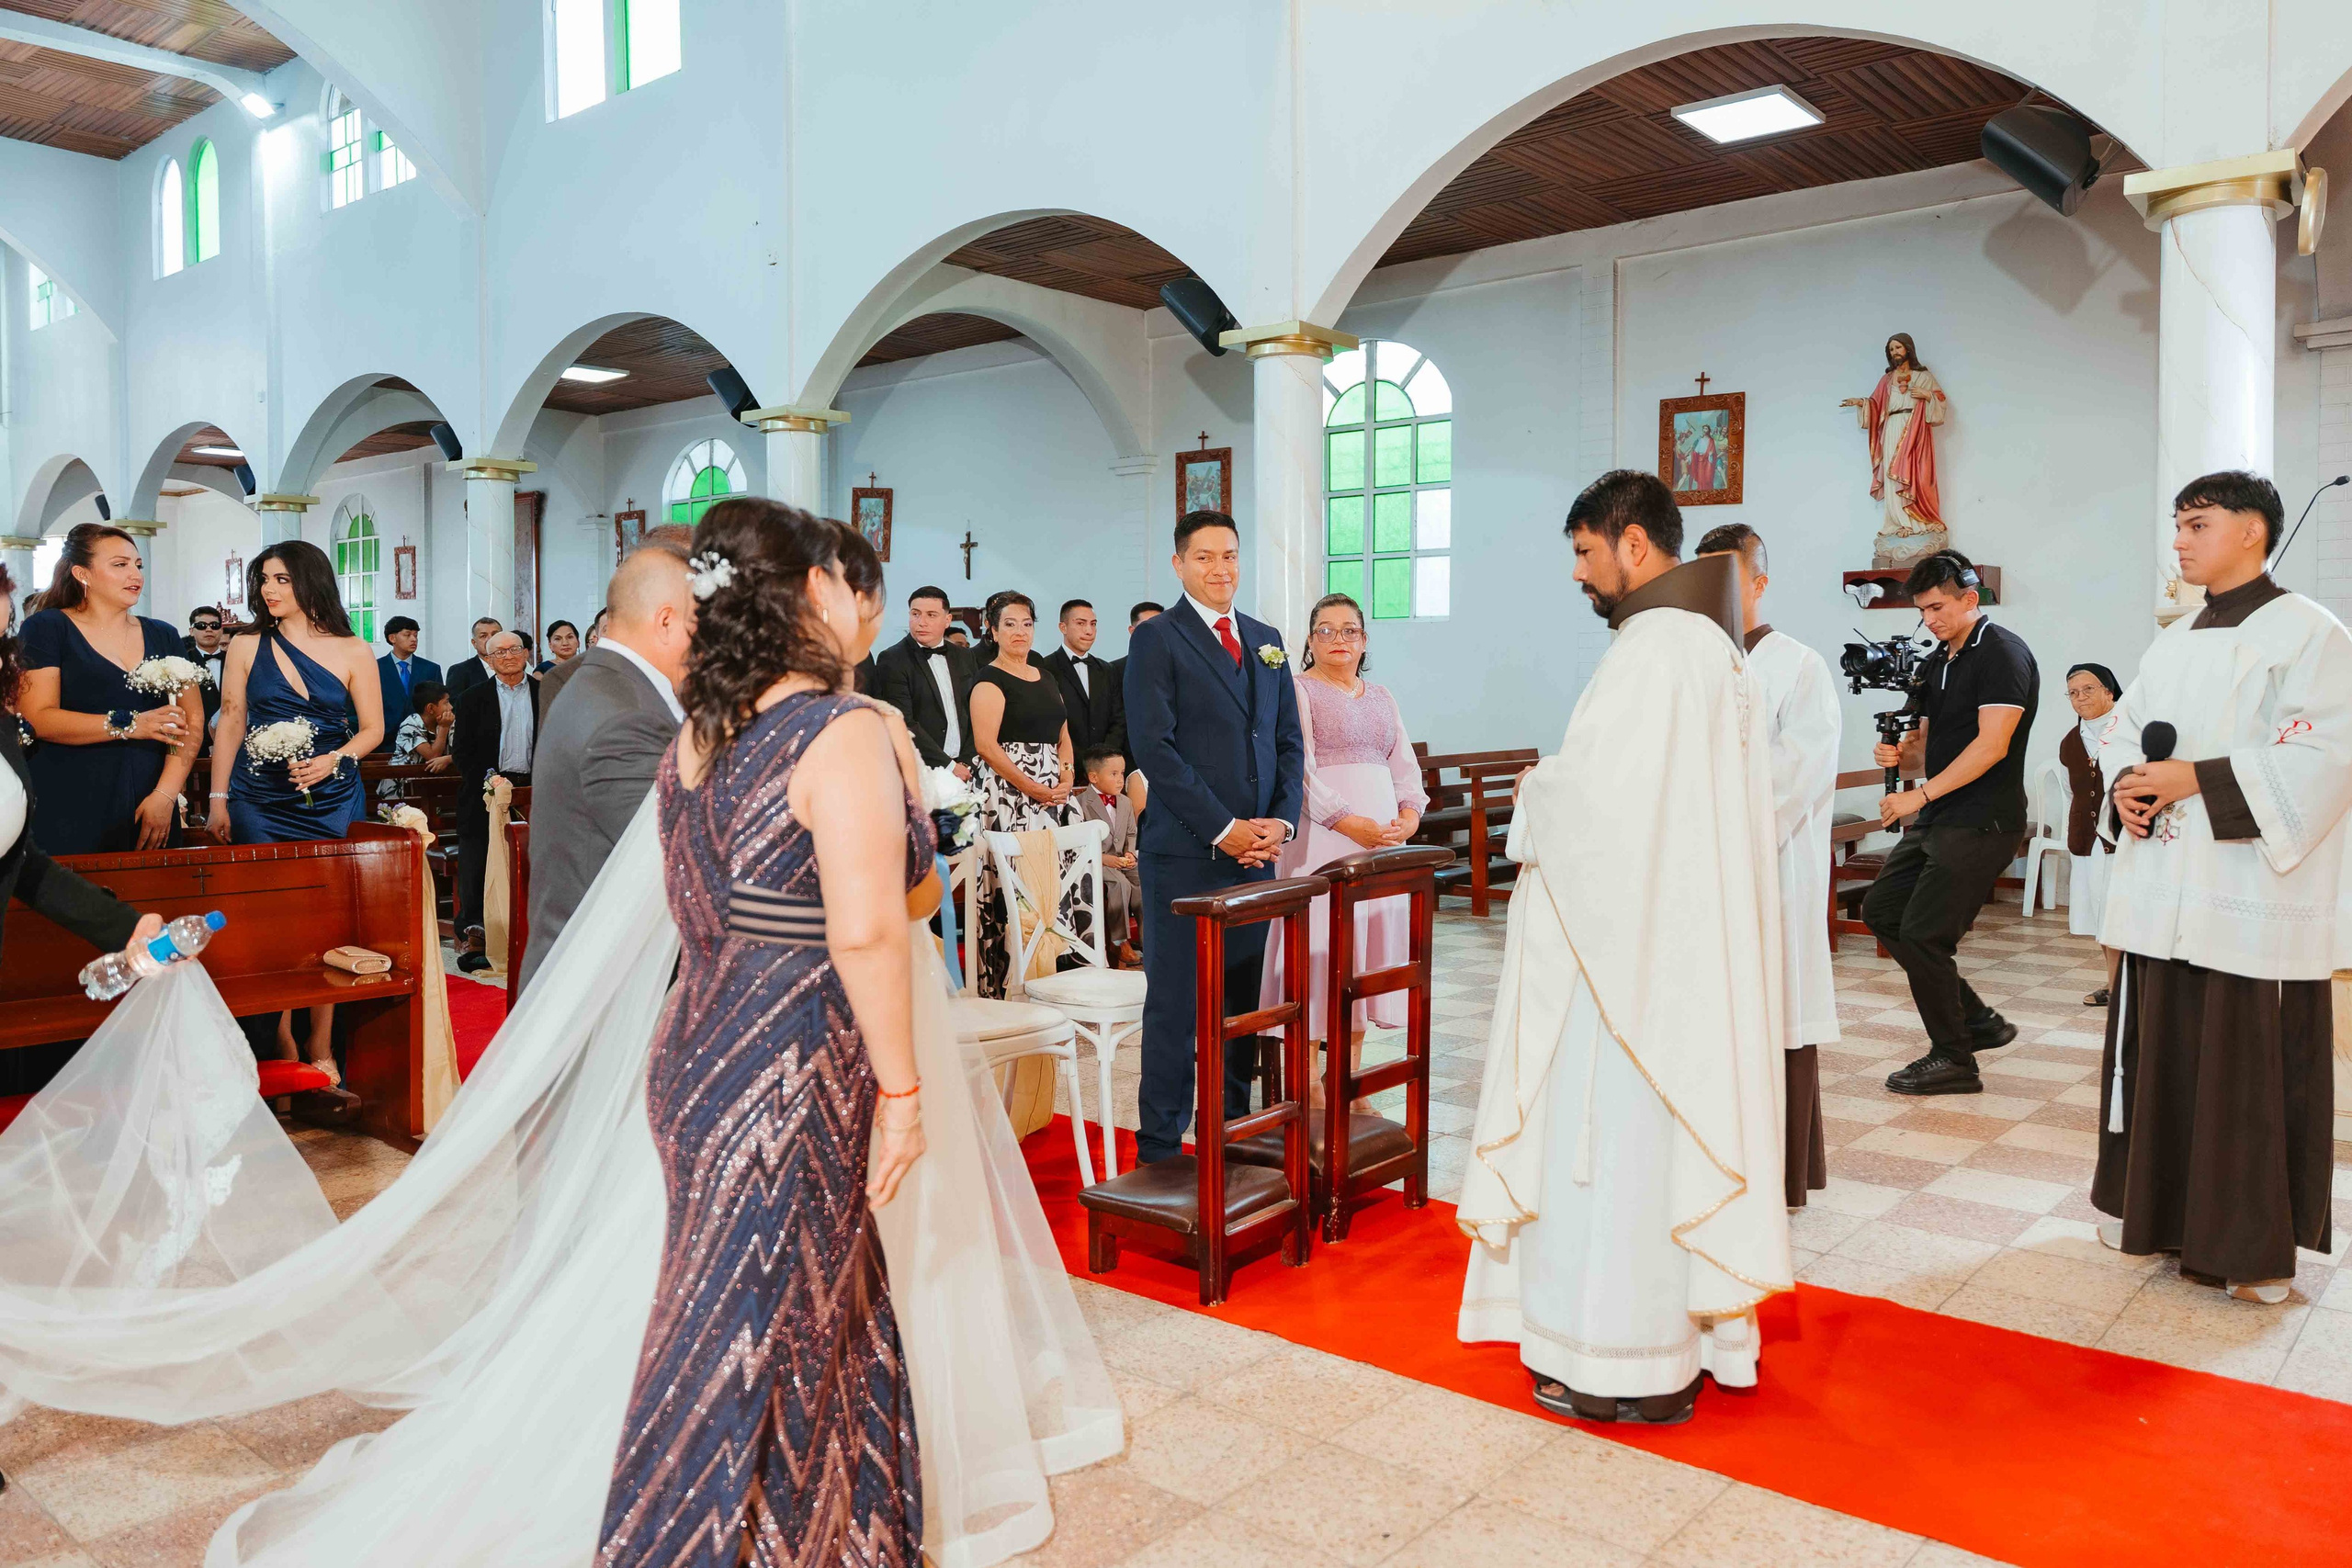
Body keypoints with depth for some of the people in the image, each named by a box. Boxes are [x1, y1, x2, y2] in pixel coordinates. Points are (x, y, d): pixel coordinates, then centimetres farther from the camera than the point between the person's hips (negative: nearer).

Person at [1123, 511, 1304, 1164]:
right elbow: (1155, 747, -11)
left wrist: (1281, 821, -1)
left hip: (1258, 851, 6)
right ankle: (1161, 1152, 8)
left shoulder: (1266, 640, 17)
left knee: (1245, 1004, 10)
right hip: (1184, 856, -6)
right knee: (1175, 1007, -1)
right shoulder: (1156, 639, -2)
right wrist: (1223, 830, -14)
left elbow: (1289, 742, 16)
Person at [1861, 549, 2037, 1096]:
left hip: (1981, 823, -9)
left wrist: (1920, 795, -22)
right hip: (1936, 821, 10)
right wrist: (1899, 753, -2)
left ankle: (1953, 1060, 8)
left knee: (1923, 934, -8)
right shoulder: (1937, 662, 16)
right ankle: (1979, 1020, 19)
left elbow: (1991, 745, -20)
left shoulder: (2003, 653, -11)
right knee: (1880, 909, 9)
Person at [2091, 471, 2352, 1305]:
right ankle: (2155, 1208, 26)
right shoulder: (2172, 642, 16)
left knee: (2250, 1069, -1)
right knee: (2159, 1051, 13)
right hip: (2164, 891, 7)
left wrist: (2194, 780, -20)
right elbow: (2124, 728, 17)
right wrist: (2126, 784, -4)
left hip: (2253, 896, -7)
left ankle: (2258, 1246, 11)